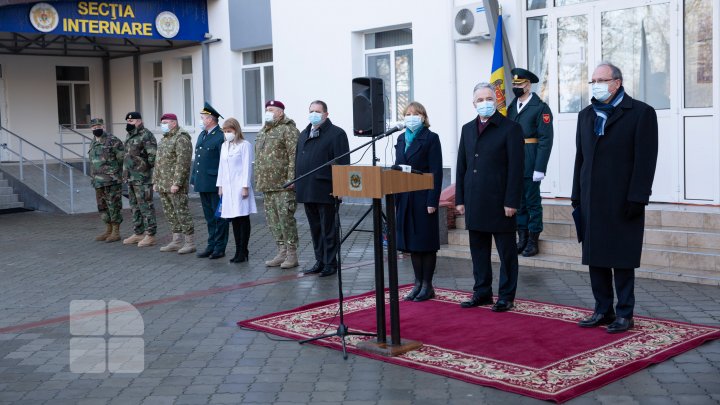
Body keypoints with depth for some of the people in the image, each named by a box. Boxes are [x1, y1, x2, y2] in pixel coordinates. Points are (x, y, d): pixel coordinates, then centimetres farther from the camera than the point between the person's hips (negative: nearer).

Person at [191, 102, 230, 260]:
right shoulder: (202, 135, 15)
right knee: (209, 217, 14)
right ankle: (211, 246, 21)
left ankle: (220, 248, 8)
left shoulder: (221, 137, -12)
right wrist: (193, 178, 15)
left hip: (215, 184, -8)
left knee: (219, 217, 1)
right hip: (203, 184, 8)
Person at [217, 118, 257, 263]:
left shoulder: (244, 145, -5)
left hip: (240, 186, -7)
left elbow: (247, 167, -8)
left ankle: (243, 251, -1)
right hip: (228, 187, 7)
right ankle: (239, 251, 11)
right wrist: (220, 185, 14)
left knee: (243, 218, -4)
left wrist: (245, 187, -12)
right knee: (234, 219, 7)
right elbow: (221, 167, 18)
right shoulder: (224, 146, 16)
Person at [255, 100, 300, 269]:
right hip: (267, 185, 9)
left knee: (286, 218, -7)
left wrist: (291, 179, -20)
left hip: (283, 185, -9)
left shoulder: (288, 130, -8)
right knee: (272, 220, 10)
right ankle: (281, 252, 18)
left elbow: (294, 157, -15)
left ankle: (292, 254, 1)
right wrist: (258, 181, 18)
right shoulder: (262, 132, 19)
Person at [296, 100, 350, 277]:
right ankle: (320, 262, 23)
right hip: (307, 191, 7)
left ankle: (330, 263, 9)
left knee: (328, 229, 1)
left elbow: (342, 163, -12)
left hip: (325, 191, -7)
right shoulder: (304, 134, 17)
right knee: (315, 229, 14)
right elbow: (297, 160, 22)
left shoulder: (336, 134, -6)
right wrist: (297, 183, 14)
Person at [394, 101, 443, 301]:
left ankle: (427, 285, 10)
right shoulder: (401, 139, 13)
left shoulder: (431, 138, -5)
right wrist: (394, 199, 9)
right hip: (405, 198, 6)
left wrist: (432, 201, -16)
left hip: (423, 198, -6)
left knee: (426, 242, 1)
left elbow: (436, 172, -10)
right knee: (411, 242, 10)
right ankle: (418, 283, 19)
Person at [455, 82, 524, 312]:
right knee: (478, 250, 11)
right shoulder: (467, 129, 13)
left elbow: (516, 168, -9)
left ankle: (506, 296, 12)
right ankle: (482, 293, 22)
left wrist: (511, 202, -14)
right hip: (474, 202, 6)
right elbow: (461, 166, 14)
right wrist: (460, 199, 8)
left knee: (506, 252, 4)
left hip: (500, 202, -5)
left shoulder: (510, 128, -4)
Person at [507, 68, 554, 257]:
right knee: (518, 201, 10)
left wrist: (539, 168, -17)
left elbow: (546, 140, -11)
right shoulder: (512, 107, 12)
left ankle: (533, 241, 11)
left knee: (533, 202, 2)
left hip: (530, 164, -6)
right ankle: (522, 238, 19)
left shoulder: (540, 108, -6)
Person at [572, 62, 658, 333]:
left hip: (622, 203, -5)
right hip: (592, 202, 5)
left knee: (622, 261, 2)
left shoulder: (641, 113, -4)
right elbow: (581, 158, 13)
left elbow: (646, 159, -9)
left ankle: (624, 314, 12)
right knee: (596, 259, 8)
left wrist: (636, 199, -14)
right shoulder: (586, 115, 14)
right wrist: (577, 197, 8)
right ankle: (603, 310, 18)